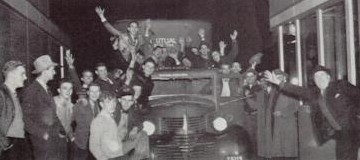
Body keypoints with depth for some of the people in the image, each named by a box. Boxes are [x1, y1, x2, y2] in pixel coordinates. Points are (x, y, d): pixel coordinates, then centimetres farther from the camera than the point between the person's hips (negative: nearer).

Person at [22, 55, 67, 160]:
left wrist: (61, 131, 9)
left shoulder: (47, 90, 13)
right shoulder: (30, 91, -9)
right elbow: (27, 120, -11)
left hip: (57, 138, 7)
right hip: (43, 141, -7)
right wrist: (43, 134, -13)